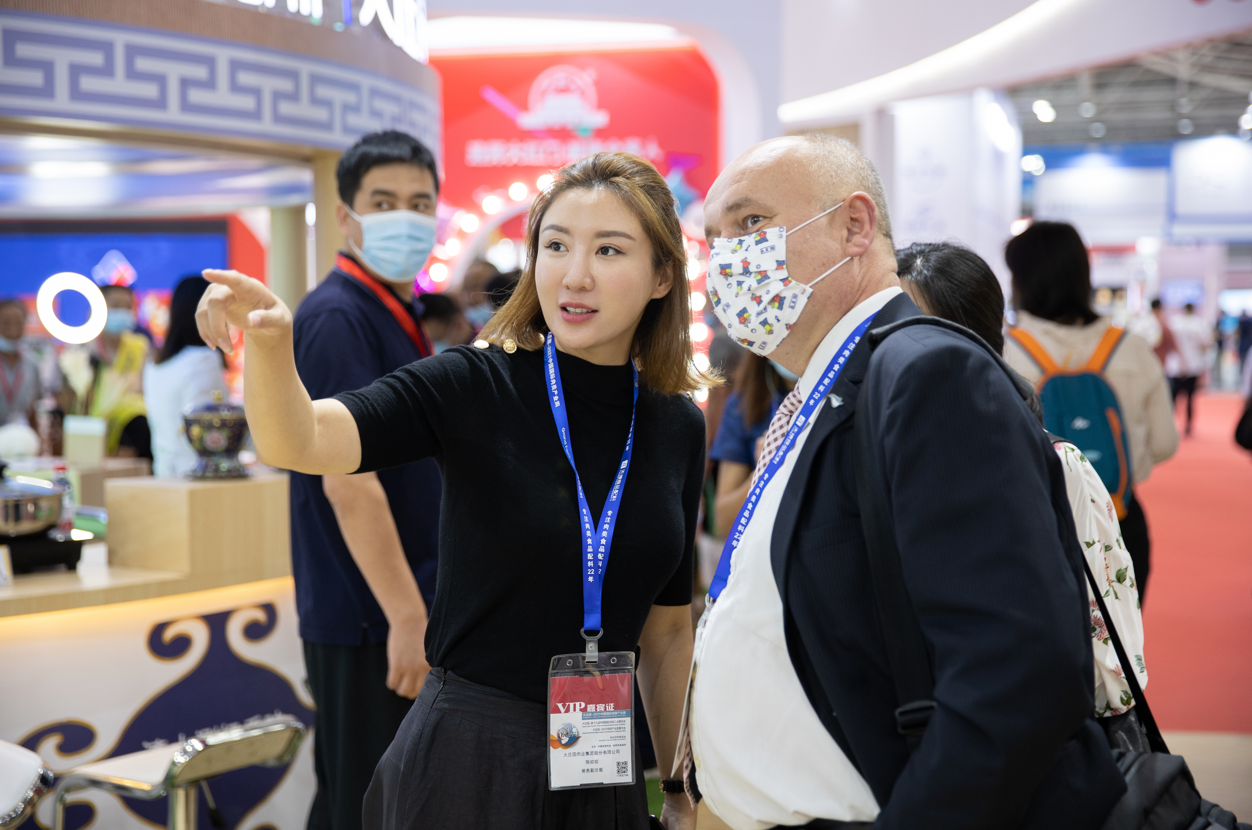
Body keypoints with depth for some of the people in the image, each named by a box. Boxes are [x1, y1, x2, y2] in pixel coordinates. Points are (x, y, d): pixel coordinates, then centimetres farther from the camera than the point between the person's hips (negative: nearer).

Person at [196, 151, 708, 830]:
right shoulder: (476, 386, -10)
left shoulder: (679, 427, 1)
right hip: (468, 754, -4)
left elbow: (667, 629, 9)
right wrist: (269, 341, -45)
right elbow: (298, 442, -25)